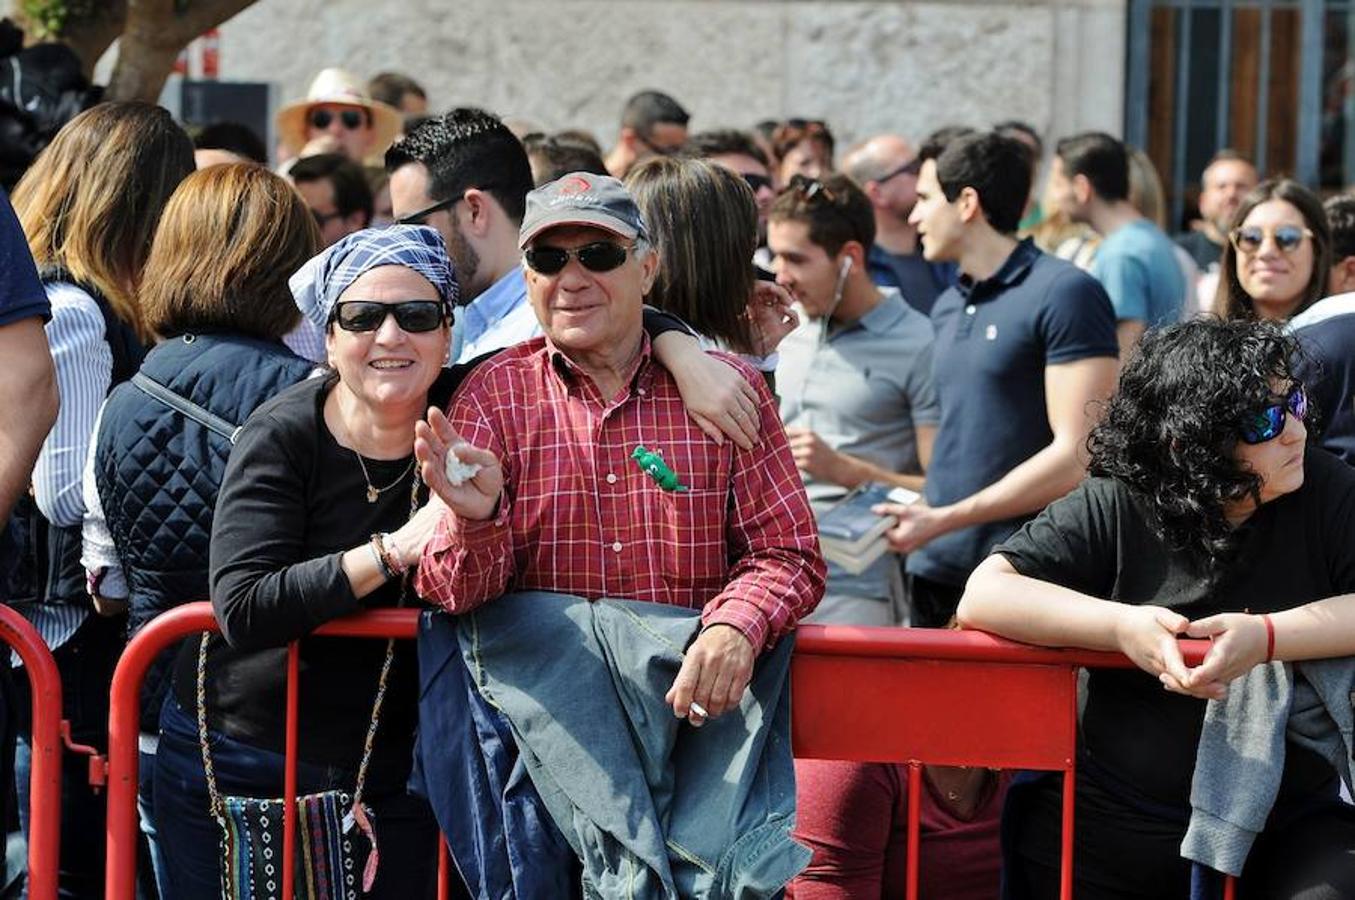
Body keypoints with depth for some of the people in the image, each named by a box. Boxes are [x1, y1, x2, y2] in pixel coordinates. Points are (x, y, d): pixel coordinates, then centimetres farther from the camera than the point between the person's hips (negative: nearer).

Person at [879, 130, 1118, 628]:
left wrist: (945, 519, -16)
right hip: (936, 572, 7)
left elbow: (1078, 456, -15)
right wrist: (919, 512, 4)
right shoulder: (947, 308, 17)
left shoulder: (1065, 294, -8)